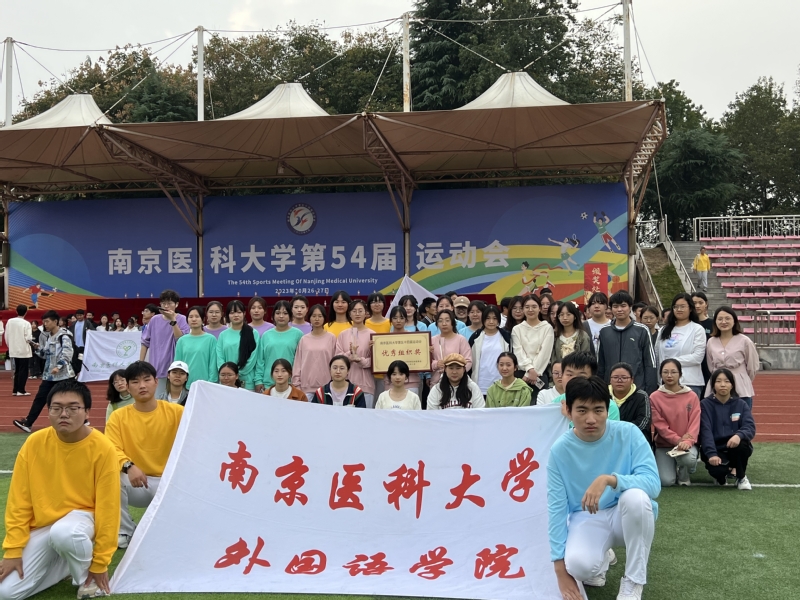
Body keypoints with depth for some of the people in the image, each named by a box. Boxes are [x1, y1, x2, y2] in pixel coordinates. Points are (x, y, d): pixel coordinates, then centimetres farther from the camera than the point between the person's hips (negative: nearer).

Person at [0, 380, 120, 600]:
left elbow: (107, 506, -13)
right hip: (42, 526, 3)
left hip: (81, 517, -3)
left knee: (63, 533, -39)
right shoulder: (34, 443, -10)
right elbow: (19, 501, -3)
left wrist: (99, 563, -11)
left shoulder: (103, 448, -18)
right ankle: (66, 563, 14)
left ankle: (85, 575, -6)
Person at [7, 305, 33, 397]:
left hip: (13, 350, 5)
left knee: (17, 370, 15)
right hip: (23, 350, -5)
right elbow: (28, 338, -15)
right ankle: (21, 390, 0)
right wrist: (32, 342, 6)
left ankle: (15, 390, 16)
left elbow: (6, 336, 5)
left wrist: (10, 346, 17)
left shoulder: (9, 321, 1)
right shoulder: (26, 323, -13)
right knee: (23, 370, 2)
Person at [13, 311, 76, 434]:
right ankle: (28, 423, 7)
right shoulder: (46, 336, 11)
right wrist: (38, 349, -2)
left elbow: (67, 353, -21)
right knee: (40, 398, 5)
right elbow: (46, 355, 17)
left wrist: (58, 366, -32)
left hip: (64, 374, -7)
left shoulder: (64, 336, -12)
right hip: (49, 374, 7)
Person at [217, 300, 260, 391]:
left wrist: (238, 373, -9)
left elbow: (253, 358, -3)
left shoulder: (253, 333, 2)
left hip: (247, 381, -2)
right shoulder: (223, 335, 9)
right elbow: (219, 358, 4)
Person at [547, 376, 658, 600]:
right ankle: (602, 558, 10)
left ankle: (633, 580, -12)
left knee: (635, 496, -35)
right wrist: (561, 569, -15)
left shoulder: (628, 433, -15)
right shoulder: (559, 450, -13)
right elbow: (555, 508, -11)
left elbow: (653, 483, -22)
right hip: (586, 519, 0)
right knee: (578, 565, -32)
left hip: (627, 514, 0)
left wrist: (609, 479, -40)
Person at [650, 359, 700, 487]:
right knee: (666, 481, -18)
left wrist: (688, 441, -24)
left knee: (688, 458, -36)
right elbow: (659, 425, -7)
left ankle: (684, 476, 3)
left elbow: (695, 422, -6)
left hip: (686, 443, 0)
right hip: (664, 444, 0)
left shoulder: (692, 396, -1)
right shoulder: (655, 397, -5)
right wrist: (678, 440, -19)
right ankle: (671, 466, 21)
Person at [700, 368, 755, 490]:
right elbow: (705, 431, -14)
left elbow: (750, 427, -12)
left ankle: (741, 477, -4)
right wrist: (711, 454, -29)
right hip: (714, 449, -2)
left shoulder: (741, 404, 4)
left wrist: (739, 435, -35)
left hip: (736, 449, 2)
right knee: (715, 469, -34)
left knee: (741, 442, -33)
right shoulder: (705, 404, -2)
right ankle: (727, 471, 7)